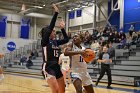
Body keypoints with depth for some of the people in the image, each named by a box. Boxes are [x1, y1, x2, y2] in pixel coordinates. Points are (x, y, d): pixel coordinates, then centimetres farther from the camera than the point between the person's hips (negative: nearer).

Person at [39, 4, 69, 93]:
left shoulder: (55, 42, 13)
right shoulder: (44, 41, -7)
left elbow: (66, 39, 19)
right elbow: (51, 27, -17)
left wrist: (62, 28, 13)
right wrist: (56, 13, -17)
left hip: (57, 67, 8)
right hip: (48, 68, -8)